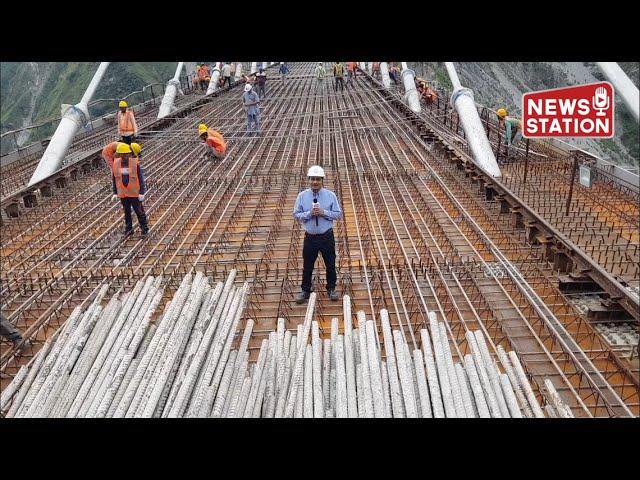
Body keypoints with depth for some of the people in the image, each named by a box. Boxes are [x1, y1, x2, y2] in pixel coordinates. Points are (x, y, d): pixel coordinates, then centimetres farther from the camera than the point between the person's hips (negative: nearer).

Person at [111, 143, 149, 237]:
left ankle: (144, 227, 20)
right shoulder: (116, 163, -4)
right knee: (127, 212, 14)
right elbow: (114, 179, 5)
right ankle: (128, 229, 26)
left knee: (139, 210, 6)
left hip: (134, 192, -3)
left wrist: (141, 193, -13)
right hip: (123, 193, 3)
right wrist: (115, 193, 5)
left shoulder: (135, 163, -13)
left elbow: (140, 178, -10)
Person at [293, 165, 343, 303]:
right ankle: (305, 291, 25)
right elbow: (296, 215, -1)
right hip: (310, 237, 0)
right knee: (307, 266, 10)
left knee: (330, 264, 12)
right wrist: (309, 214, -18)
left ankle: (331, 289, 30)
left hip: (327, 237, 0)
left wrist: (323, 212, -18)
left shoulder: (330, 195, -4)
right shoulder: (302, 196, -3)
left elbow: (338, 214, -3)